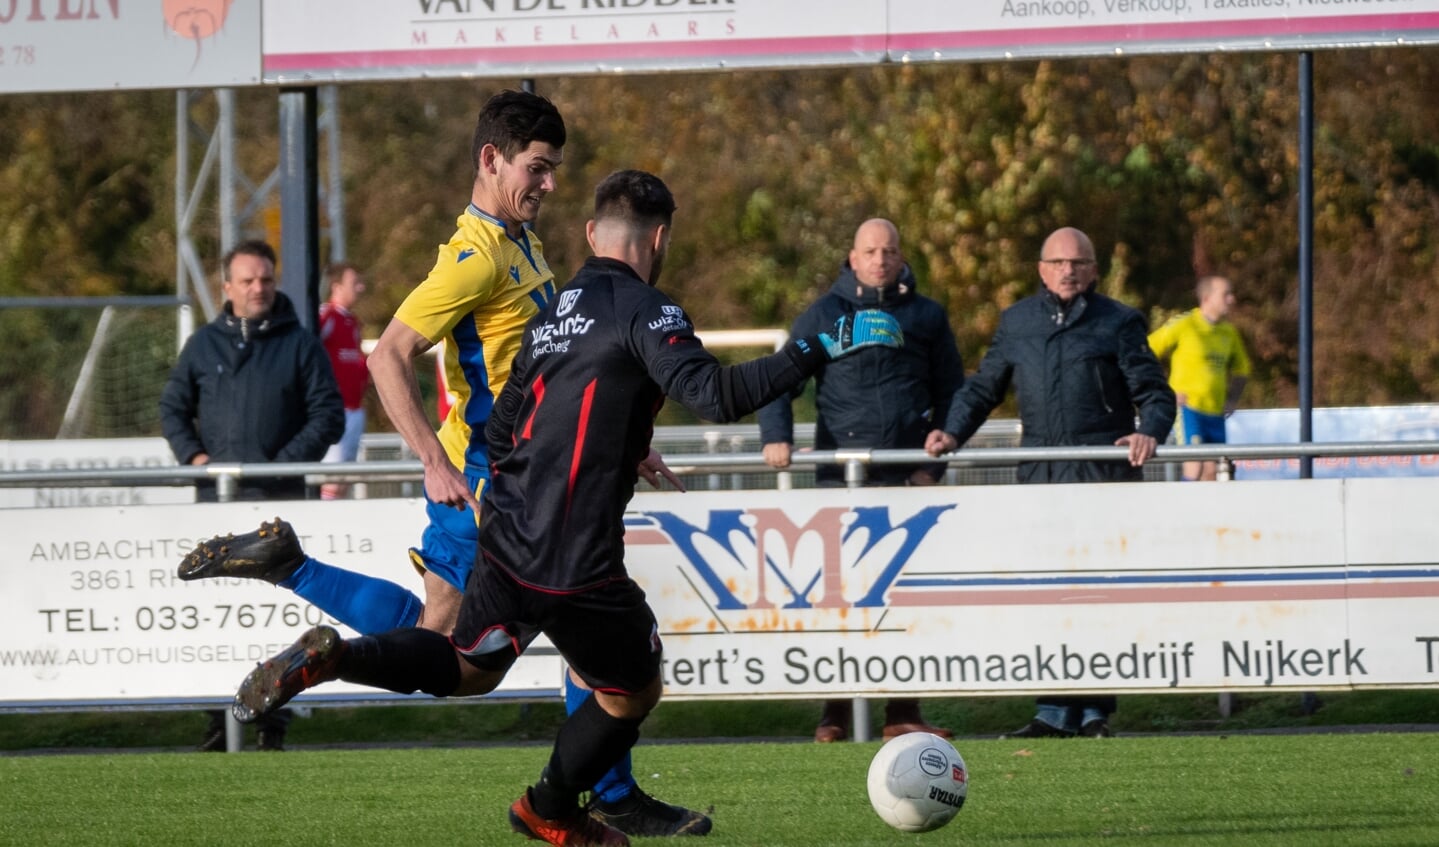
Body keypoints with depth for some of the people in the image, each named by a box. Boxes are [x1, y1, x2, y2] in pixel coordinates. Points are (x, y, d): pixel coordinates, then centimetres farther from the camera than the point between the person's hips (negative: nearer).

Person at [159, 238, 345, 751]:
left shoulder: (299, 344, 4)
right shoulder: (205, 344, 12)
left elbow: (328, 415, 2)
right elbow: (172, 406, 17)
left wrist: (287, 460, -10)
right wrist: (192, 454, 0)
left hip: (278, 496, -3)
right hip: (216, 496, 3)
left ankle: (274, 719, -3)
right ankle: (221, 714, 8)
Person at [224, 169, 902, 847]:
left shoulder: (553, 313, 15)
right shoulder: (644, 310, -10)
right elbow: (716, 396, -24)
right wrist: (817, 352, -21)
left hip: (505, 542, 7)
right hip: (578, 565, -7)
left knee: (467, 669, 25)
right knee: (635, 691, 16)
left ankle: (335, 657, 1)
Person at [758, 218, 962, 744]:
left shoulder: (926, 317, 11)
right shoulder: (824, 314, 7)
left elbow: (951, 394, 15)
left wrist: (936, 463, 5)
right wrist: (777, 436, -9)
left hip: (908, 477, 1)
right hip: (841, 477, -1)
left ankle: (903, 712, 7)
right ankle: (835, 713, -1)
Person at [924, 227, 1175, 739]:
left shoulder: (1118, 323, 7)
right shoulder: (1016, 323, 17)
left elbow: (1154, 392, 4)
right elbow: (984, 387, 23)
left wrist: (1149, 432, -17)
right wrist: (953, 432, 7)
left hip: (1103, 474, -3)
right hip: (1040, 477, 4)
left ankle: (1094, 711, -2)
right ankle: (1057, 712, 1)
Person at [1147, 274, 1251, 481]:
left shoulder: (1229, 332, 12)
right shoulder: (1183, 325, -8)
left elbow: (1241, 368, 29)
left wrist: (1232, 398, 14)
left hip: (1215, 412, 7)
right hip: (1188, 408, -7)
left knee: (1212, 470, 3)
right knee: (1195, 467, -17)